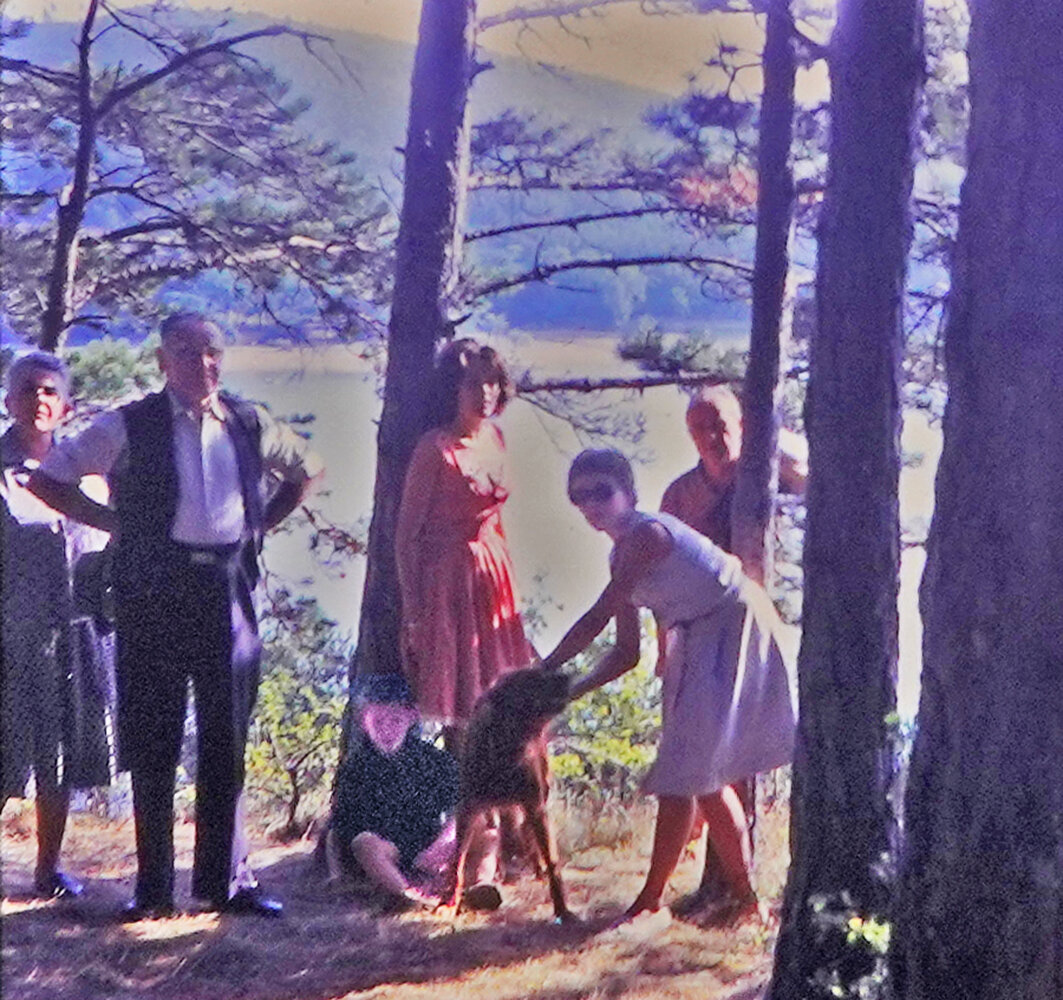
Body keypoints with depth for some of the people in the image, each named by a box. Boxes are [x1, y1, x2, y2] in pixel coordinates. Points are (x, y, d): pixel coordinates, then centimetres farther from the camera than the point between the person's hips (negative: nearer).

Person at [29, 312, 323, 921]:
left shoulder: (249, 425, 9)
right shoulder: (129, 427, 0)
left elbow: (309, 468, 25)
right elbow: (49, 478, 3)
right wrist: (113, 523, -1)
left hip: (229, 589, 3)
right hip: (155, 590, -2)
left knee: (228, 738, 5)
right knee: (154, 739, 1)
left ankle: (228, 878, 14)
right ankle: (154, 887, 9)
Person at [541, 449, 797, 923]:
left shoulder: (648, 534, -19)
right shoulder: (622, 557, 9)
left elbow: (596, 619, -20)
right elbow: (626, 652, 11)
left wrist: (543, 672, -13)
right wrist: (572, 690, 1)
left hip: (734, 629, -10)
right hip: (699, 644, 10)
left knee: (683, 774, -10)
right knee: (705, 776, 11)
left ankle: (649, 901, -5)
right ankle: (745, 897, 20)